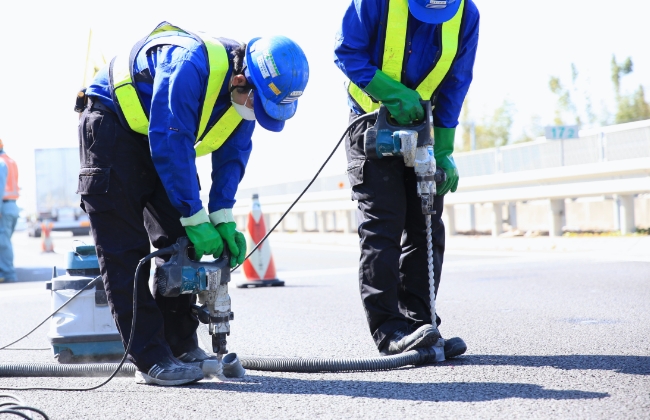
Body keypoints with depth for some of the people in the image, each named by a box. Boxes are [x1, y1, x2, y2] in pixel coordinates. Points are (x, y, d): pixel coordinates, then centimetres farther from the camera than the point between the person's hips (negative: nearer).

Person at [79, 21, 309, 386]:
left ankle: (182, 347, 10)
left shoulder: (247, 91, -11)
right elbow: (170, 145, -35)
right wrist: (196, 218, -30)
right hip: (112, 126, -8)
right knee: (126, 251, -11)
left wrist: (224, 218, -14)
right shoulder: (192, 66, -36)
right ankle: (152, 360, -13)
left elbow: (233, 154, -3)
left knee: (179, 241, 4)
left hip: (159, 137, 8)